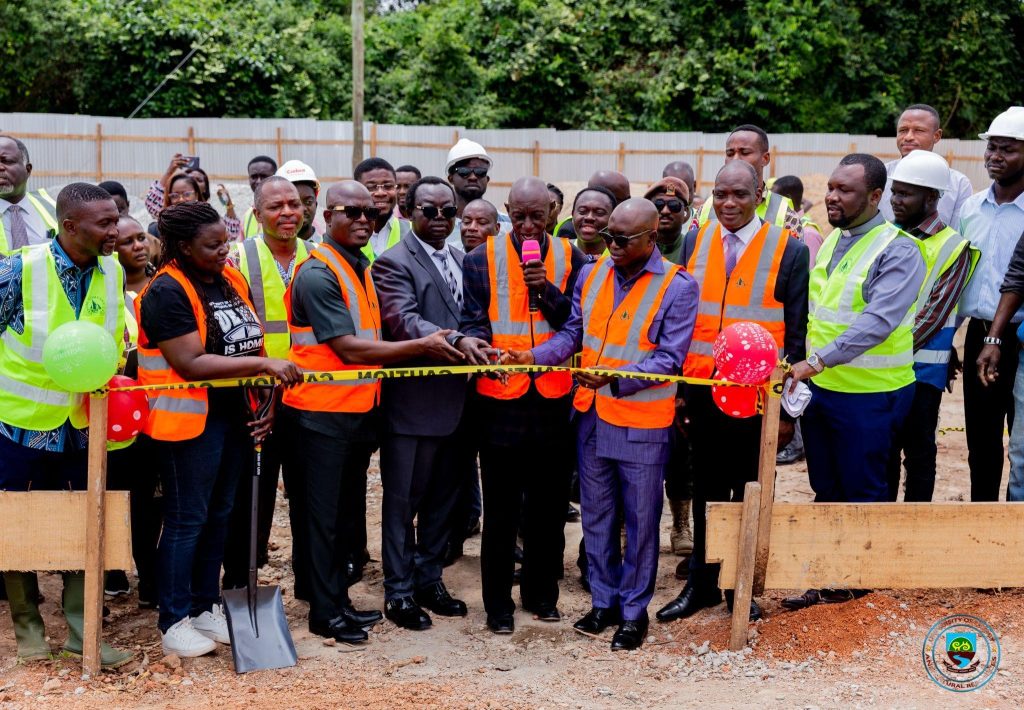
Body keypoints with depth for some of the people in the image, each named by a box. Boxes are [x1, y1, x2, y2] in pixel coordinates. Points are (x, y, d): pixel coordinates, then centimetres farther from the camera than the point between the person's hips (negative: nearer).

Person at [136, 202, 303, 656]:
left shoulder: (233, 281, 8)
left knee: (218, 514, 15)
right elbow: (191, 364, -23)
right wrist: (264, 364, -25)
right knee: (187, 519, 0)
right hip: (189, 420, -8)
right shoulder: (167, 292, -16)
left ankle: (206, 607, 27)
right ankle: (174, 622, 12)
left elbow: (251, 344, 14)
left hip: (234, 414, 8)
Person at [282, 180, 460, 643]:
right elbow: (349, 349, -20)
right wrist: (421, 346, -16)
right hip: (324, 412, -8)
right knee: (325, 514, 3)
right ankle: (325, 613, 14)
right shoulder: (317, 274, -17)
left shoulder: (361, 267, 11)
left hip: (360, 409, 9)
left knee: (349, 510, 16)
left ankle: (339, 600, 29)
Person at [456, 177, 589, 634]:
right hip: (501, 398, -1)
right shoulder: (481, 259, 2)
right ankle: (498, 603, 16)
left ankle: (541, 593, 27)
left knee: (549, 503, 11)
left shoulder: (570, 259, 5)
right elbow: (473, 319, 0)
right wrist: (471, 340, -23)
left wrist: (546, 290, -15)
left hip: (554, 399, 2)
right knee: (501, 507, 5)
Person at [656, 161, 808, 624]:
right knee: (706, 491, 13)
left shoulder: (788, 250, -5)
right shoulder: (695, 242, 4)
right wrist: (677, 388, 4)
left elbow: (796, 334, -4)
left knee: (749, 494, 10)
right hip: (703, 393, 3)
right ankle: (702, 583, 26)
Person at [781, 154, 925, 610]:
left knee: (863, 492, 6)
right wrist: (804, 368, 10)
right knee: (826, 490, 15)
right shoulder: (830, 242, 9)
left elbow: (878, 321, -27)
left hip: (868, 396, -7)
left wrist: (818, 361, -33)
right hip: (820, 387, 7)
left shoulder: (898, 250, -16)